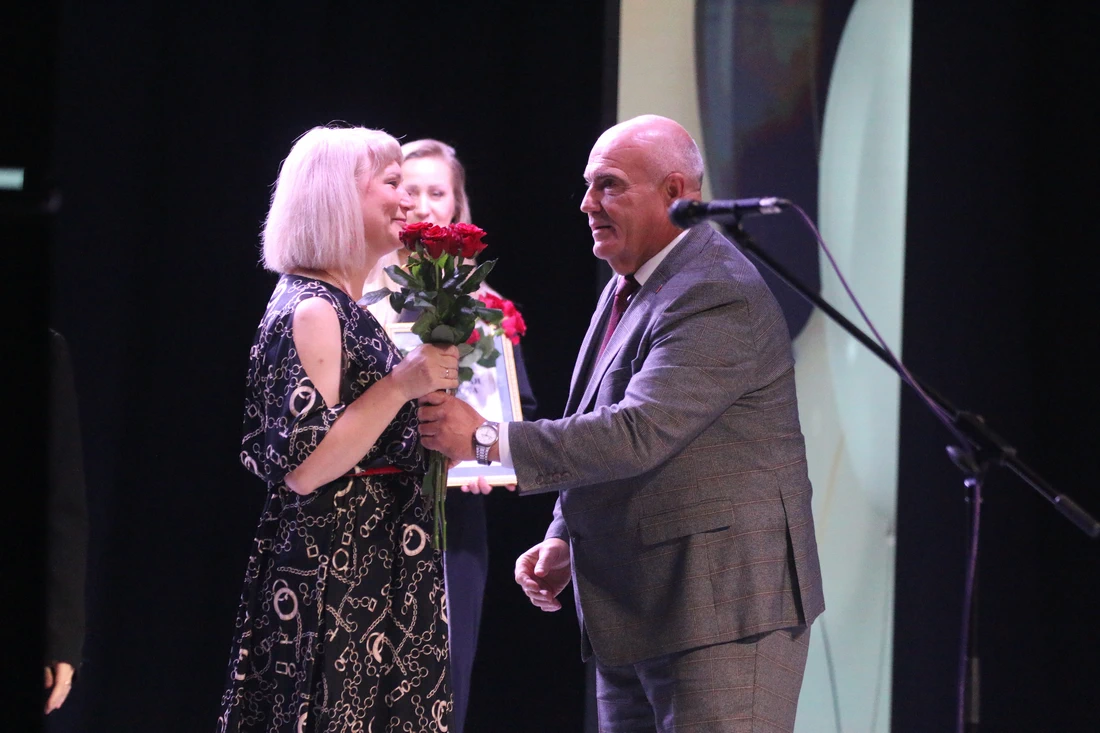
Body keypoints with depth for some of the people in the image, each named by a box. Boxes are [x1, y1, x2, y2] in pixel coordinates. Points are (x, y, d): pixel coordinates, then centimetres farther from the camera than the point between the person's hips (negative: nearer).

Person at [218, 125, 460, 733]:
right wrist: (400, 384, -21)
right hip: (334, 585, -10)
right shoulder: (312, 312, -14)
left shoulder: (343, 307, 15)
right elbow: (303, 467, -22)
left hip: (366, 579, 10)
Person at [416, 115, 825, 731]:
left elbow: (638, 433, -27)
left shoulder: (717, 298, -18)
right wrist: (565, 539, 9)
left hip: (723, 610, -10)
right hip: (632, 616, 10)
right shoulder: (627, 290, 15)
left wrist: (488, 439, -24)